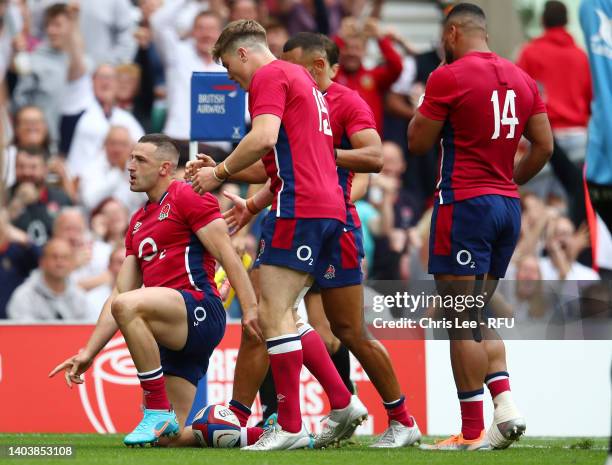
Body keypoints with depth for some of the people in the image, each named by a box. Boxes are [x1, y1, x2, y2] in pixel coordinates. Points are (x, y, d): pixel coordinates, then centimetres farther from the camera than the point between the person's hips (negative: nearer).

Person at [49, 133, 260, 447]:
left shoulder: (187, 197, 1)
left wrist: (251, 308, -19)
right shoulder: (137, 223, 25)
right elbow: (119, 293, 22)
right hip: (173, 336, 8)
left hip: (200, 307, -8)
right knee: (171, 437, 0)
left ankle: (158, 412, -26)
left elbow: (227, 256, -8)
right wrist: (89, 353, 14)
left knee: (128, 306, -35)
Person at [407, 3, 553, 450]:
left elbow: (418, 142, -4)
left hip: (465, 204, -7)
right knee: (477, 316, 17)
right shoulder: (521, 79, 11)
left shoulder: (448, 78, -10)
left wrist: (424, 108, 13)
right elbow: (545, 146, 12)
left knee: (462, 322, -3)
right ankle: (505, 401, 0)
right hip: (508, 206, 7)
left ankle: (472, 432, -3)